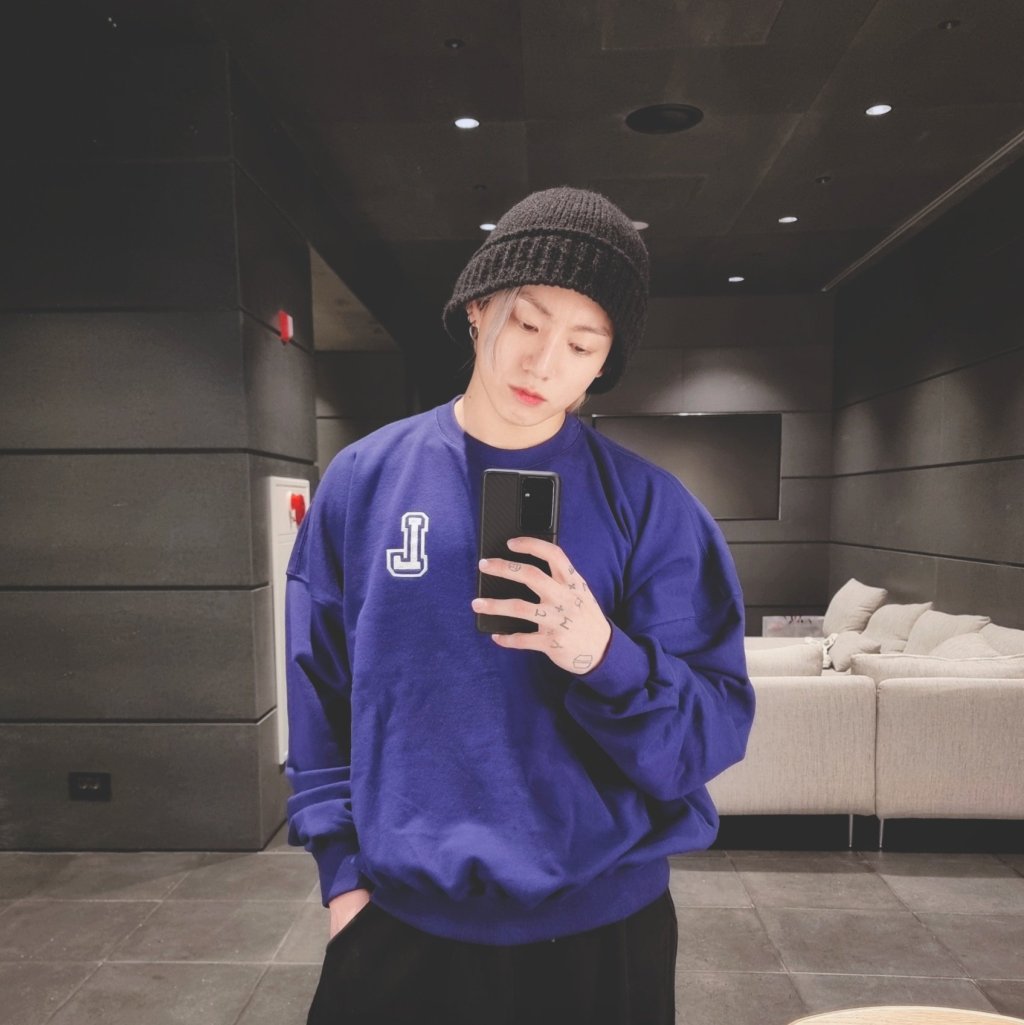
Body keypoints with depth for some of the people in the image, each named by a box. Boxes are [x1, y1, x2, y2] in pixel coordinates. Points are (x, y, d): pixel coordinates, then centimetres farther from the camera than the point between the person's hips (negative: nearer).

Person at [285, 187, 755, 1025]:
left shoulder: (652, 507, -10)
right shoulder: (362, 482, -5)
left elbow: (712, 735, -10)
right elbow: (321, 698, 3)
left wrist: (604, 657, -28)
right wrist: (343, 867, 0)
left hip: (600, 928, 0)